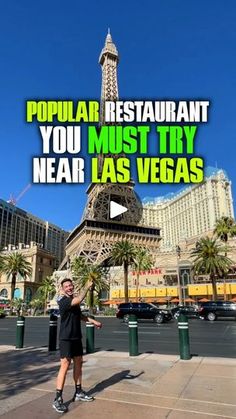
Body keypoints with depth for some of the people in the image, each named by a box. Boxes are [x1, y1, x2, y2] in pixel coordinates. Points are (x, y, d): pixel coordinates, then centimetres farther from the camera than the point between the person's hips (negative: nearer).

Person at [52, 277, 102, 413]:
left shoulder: (74, 300, 10)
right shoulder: (63, 300, -18)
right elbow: (79, 299, -36)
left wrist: (93, 321, 16)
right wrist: (87, 287, -24)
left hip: (77, 337, 8)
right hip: (66, 338, -8)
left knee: (78, 363, 14)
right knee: (65, 365, -8)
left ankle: (78, 392, 27)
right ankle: (58, 399, 0)